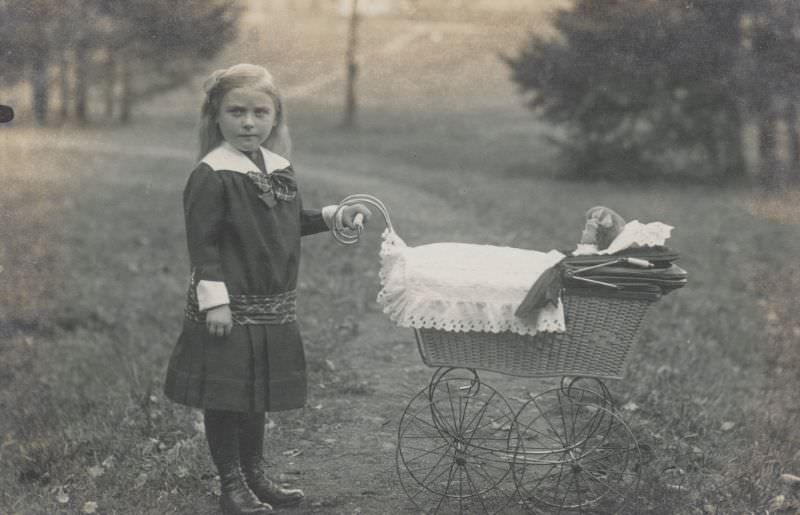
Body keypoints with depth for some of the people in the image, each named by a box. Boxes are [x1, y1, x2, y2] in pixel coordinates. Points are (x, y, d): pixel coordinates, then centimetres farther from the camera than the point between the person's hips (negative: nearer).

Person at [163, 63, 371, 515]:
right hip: (232, 307, -7)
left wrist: (333, 216, 10)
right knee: (225, 394, 3)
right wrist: (214, 300, -19)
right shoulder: (211, 175, -14)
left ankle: (255, 473, 32)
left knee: (260, 391, 18)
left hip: (273, 306, 7)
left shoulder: (279, 168, 8)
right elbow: (202, 243, -16)